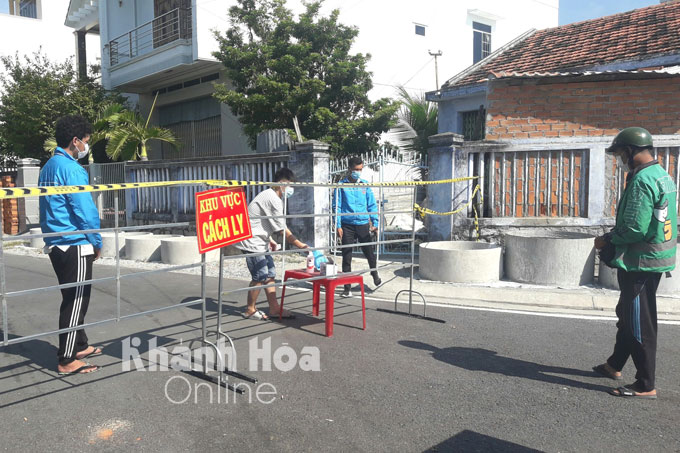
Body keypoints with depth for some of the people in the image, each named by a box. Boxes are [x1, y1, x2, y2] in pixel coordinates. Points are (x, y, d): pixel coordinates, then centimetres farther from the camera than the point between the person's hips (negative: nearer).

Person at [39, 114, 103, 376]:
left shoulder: (48, 167, 14)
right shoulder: (71, 168, -16)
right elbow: (85, 210, -18)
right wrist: (97, 243, -6)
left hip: (55, 244, 10)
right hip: (75, 246, -10)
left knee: (72, 298, 18)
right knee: (75, 302, -3)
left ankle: (79, 346, 30)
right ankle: (67, 361, 3)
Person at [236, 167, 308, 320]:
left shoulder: (268, 195, 13)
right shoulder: (274, 200, -19)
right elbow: (282, 230, -20)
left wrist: (269, 240, 20)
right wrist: (300, 245, -16)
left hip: (259, 241, 11)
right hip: (252, 242, -11)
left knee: (270, 274, 9)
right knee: (260, 276, -6)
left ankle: (274, 308, 13)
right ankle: (250, 310, 8)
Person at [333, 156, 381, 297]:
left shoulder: (365, 185, 7)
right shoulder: (341, 185, -1)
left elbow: (372, 205, 10)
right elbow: (336, 207, -1)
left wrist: (375, 223, 3)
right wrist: (338, 226, -7)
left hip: (363, 224, 2)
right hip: (347, 225, -2)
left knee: (369, 252, 7)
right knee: (346, 257, 2)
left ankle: (375, 275, 36)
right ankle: (347, 288, 12)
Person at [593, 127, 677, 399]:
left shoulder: (642, 181, -21)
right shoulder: (662, 175, 11)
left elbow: (634, 231, -25)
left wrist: (607, 241, -9)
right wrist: (613, 238, 13)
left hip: (641, 263, -10)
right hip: (654, 257, 10)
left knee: (639, 324, -1)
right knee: (627, 315, 21)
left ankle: (645, 386, 10)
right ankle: (615, 365, 36)